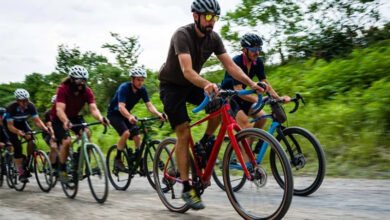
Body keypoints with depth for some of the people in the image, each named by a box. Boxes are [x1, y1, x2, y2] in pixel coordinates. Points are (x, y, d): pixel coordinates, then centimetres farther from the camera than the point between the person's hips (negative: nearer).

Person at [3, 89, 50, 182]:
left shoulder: (30, 106, -24)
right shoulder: (11, 108, -33)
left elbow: (37, 120, -26)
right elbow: (10, 126, -33)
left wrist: (45, 128, -46)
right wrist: (18, 132, -53)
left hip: (22, 123, 3)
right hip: (9, 124, -3)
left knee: (31, 139, -22)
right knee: (17, 147, -18)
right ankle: (21, 173, -12)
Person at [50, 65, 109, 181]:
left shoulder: (87, 91, -18)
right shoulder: (63, 89, -28)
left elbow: (93, 108, -28)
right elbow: (60, 109, -38)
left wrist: (101, 118, -50)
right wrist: (66, 122, -58)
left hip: (74, 116, 3)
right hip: (59, 118, -3)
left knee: (86, 132, -26)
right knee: (66, 141, -24)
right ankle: (62, 169, -2)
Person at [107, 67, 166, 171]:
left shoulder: (142, 90, -10)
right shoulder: (124, 88, -27)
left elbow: (149, 106, -16)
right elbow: (121, 107, -39)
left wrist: (158, 114, -37)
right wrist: (130, 117, -59)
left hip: (126, 115, 6)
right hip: (114, 113, -6)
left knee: (137, 137, -8)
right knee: (126, 133, -28)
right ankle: (117, 159, -11)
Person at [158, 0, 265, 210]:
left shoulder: (213, 38, -8)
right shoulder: (182, 35, -27)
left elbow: (231, 65, -13)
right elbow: (187, 70, -41)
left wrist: (252, 84, -28)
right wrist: (207, 84, -59)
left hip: (192, 84, 6)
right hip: (171, 85, -5)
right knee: (184, 134, -13)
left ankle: (203, 145, 2)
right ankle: (186, 188, -5)